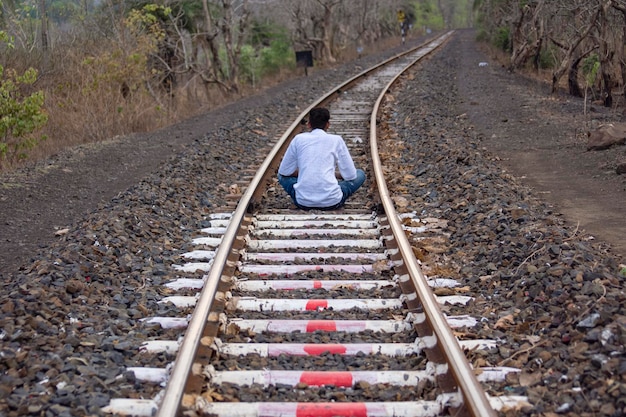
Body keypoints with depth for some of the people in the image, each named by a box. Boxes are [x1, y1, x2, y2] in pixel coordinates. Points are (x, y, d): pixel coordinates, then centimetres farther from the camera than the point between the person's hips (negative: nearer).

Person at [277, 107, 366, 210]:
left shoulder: (299, 139, 7)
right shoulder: (336, 140, 4)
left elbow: (283, 171, 14)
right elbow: (351, 175, 6)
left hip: (303, 202, 1)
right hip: (331, 202, -1)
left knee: (283, 176, 31)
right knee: (360, 174, 22)